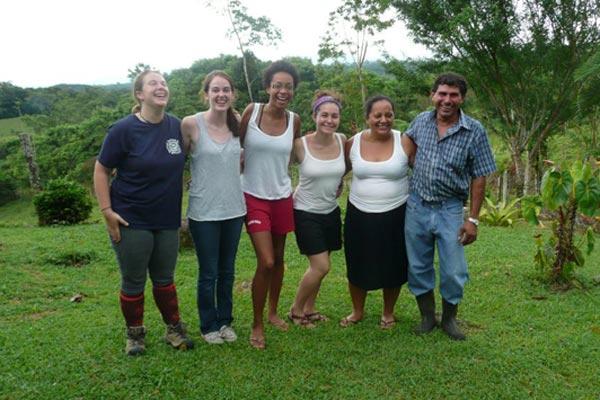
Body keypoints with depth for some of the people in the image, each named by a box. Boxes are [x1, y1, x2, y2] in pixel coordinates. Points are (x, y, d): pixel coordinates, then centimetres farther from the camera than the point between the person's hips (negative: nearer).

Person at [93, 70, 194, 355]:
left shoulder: (176, 126, 0)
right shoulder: (124, 129, -12)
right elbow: (101, 171, -7)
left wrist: (181, 210, 9)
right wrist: (107, 211, -14)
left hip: (167, 220, 4)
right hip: (132, 221, -3)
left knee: (164, 278, 16)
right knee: (133, 281, 10)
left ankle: (174, 329, 30)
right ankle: (135, 334, 29)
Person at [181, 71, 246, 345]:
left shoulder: (237, 124, 1)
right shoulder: (191, 124, -12)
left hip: (233, 209, 4)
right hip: (204, 212, -4)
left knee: (227, 271, 16)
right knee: (208, 273, 8)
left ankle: (225, 321, 34)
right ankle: (209, 325, 28)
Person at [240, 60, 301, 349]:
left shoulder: (294, 120, 0)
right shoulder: (251, 111, -9)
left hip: (282, 197, 4)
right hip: (254, 197, -4)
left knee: (278, 259, 14)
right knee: (266, 262, -9)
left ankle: (273, 311, 35)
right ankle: (257, 324, 9)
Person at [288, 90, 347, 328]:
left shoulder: (342, 141, -5)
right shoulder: (300, 145, -18)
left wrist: (340, 180, 4)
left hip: (331, 211, 5)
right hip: (306, 212, -5)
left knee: (318, 264, 12)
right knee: (322, 266, -8)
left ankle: (309, 309, 32)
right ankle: (296, 310, 14)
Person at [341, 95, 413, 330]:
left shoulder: (405, 143, -8)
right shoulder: (353, 143, -2)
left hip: (395, 215, -1)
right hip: (360, 215, 2)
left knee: (392, 266, 11)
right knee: (357, 266, 12)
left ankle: (388, 313, 35)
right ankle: (357, 312, 36)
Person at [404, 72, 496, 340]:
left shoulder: (474, 131, -9)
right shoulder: (421, 121, 0)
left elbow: (479, 177, -6)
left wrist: (473, 219, -8)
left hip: (450, 210, -2)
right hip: (416, 206, 3)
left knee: (454, 273, 3)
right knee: (418, 268, 12)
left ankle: (449, 319, 28)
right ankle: (427, 317, 31)